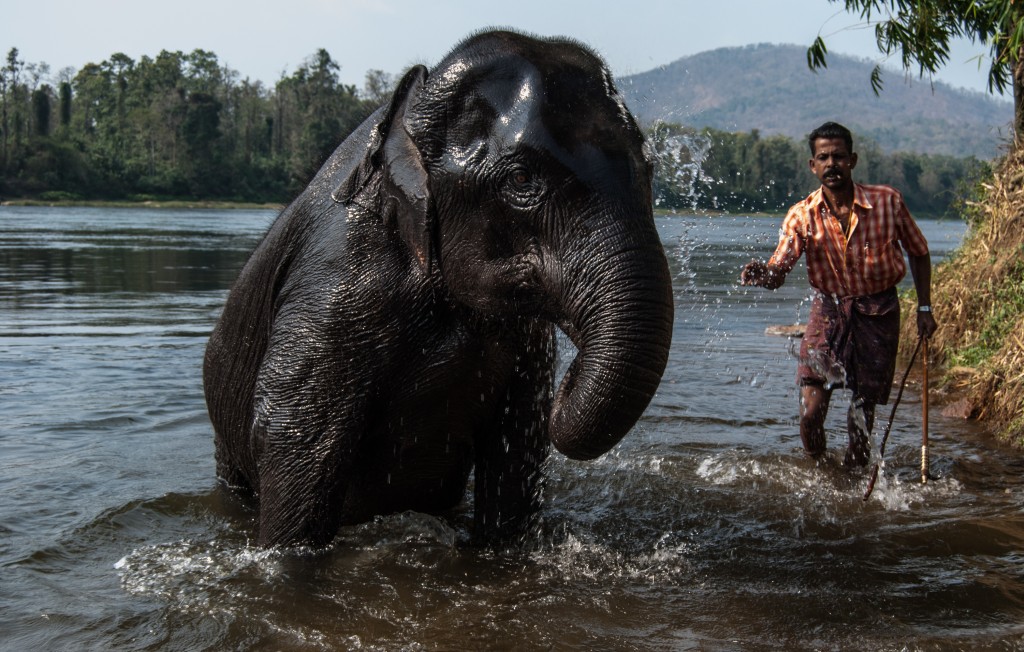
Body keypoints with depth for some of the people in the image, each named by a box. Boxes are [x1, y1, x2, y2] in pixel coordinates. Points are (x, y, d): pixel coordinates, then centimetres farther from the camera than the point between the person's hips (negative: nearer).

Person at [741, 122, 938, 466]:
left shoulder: (887, 201, -10)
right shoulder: (802, 215, -10)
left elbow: (918, 252, 5)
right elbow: (777, 273, -18)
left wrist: (924, 308, 1)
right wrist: (760, 274, -42)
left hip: (878, 312, 0)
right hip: (828, 310, 0)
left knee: (863, 408, 4)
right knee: (811, 409, -7)